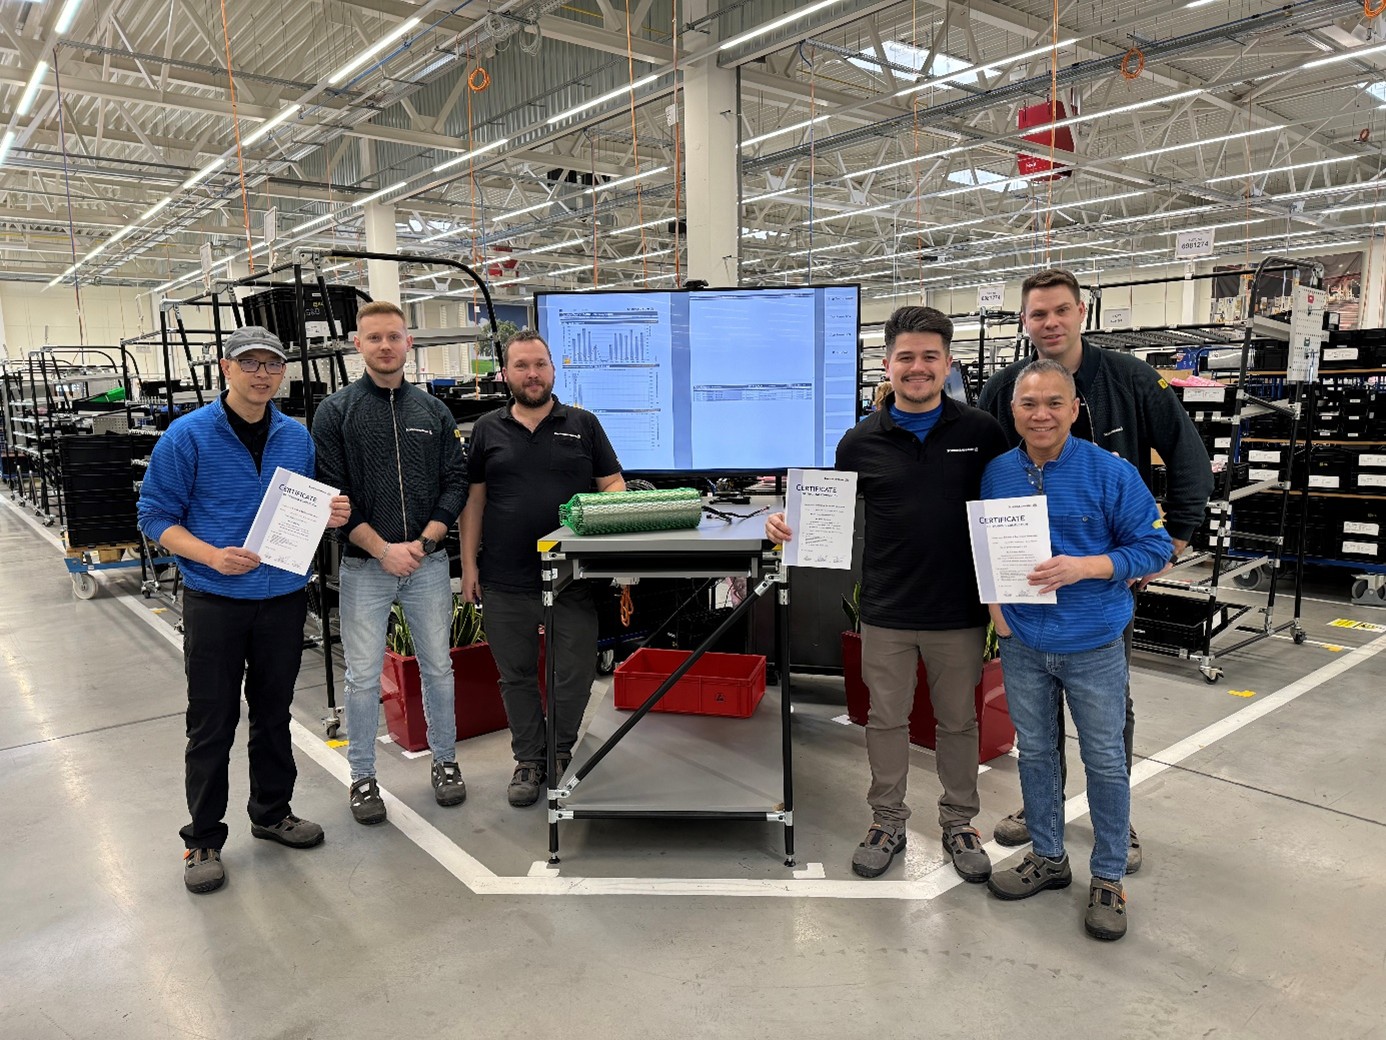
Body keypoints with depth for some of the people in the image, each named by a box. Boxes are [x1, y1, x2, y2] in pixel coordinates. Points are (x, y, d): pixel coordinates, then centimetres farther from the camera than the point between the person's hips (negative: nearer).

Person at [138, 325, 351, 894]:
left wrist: (330, 515, -8)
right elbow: (155, 514, -7)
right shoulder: (189, 435, -8)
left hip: (284, 597, 4)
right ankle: (203, 839, 22)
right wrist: (212, 555, -22)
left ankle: (272, 812, 35)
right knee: (211, 724, 5)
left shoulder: (297, 437, 5)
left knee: (274, 713, 17)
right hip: (215, 601, -4)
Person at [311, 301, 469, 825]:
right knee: (364, 677, 5)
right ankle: (363, 776, 21)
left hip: (428, 562, 2)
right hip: (364, 565, -2)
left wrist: (423, 542, -9)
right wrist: (383, 549, -14)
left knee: (438, 667, 11)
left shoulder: (433, 411, 7)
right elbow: (331, 492, -6)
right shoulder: (335, 412, -1)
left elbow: (456, 483, 4)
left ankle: (445, 760, 28)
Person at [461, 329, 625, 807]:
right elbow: (473, 500, 10)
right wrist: (469, 562, 3)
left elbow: (615, 485, 7)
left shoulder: (583, 424, 7)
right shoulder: (487, 430, 9)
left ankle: (560, 753, 27)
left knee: (575, 673, 5)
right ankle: (529, 759, 27)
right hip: (505, 581, 1)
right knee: (516, 675, 11)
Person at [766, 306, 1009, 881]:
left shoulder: (982, 432, -2)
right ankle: (888, 821, 32)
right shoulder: (862, 441, 0)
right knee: (885, 718, 13)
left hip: (959, 611, 0)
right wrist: (792, 526, -14)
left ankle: (959, 822, 35)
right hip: (886, 611, 1)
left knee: (958, 720, 15)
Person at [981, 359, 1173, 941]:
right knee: (1035, 753, 16)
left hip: (1093, 645, -3)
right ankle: (1047, 858, 35)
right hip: (1022, 643, 4)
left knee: (1105, 762, 8)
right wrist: (994, 600, -3)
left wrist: (1083, 568, -22)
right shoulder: (996, 474, 0)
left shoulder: (1111, 472, -12)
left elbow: (1154, 547, -9)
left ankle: (1108, 878, 27)